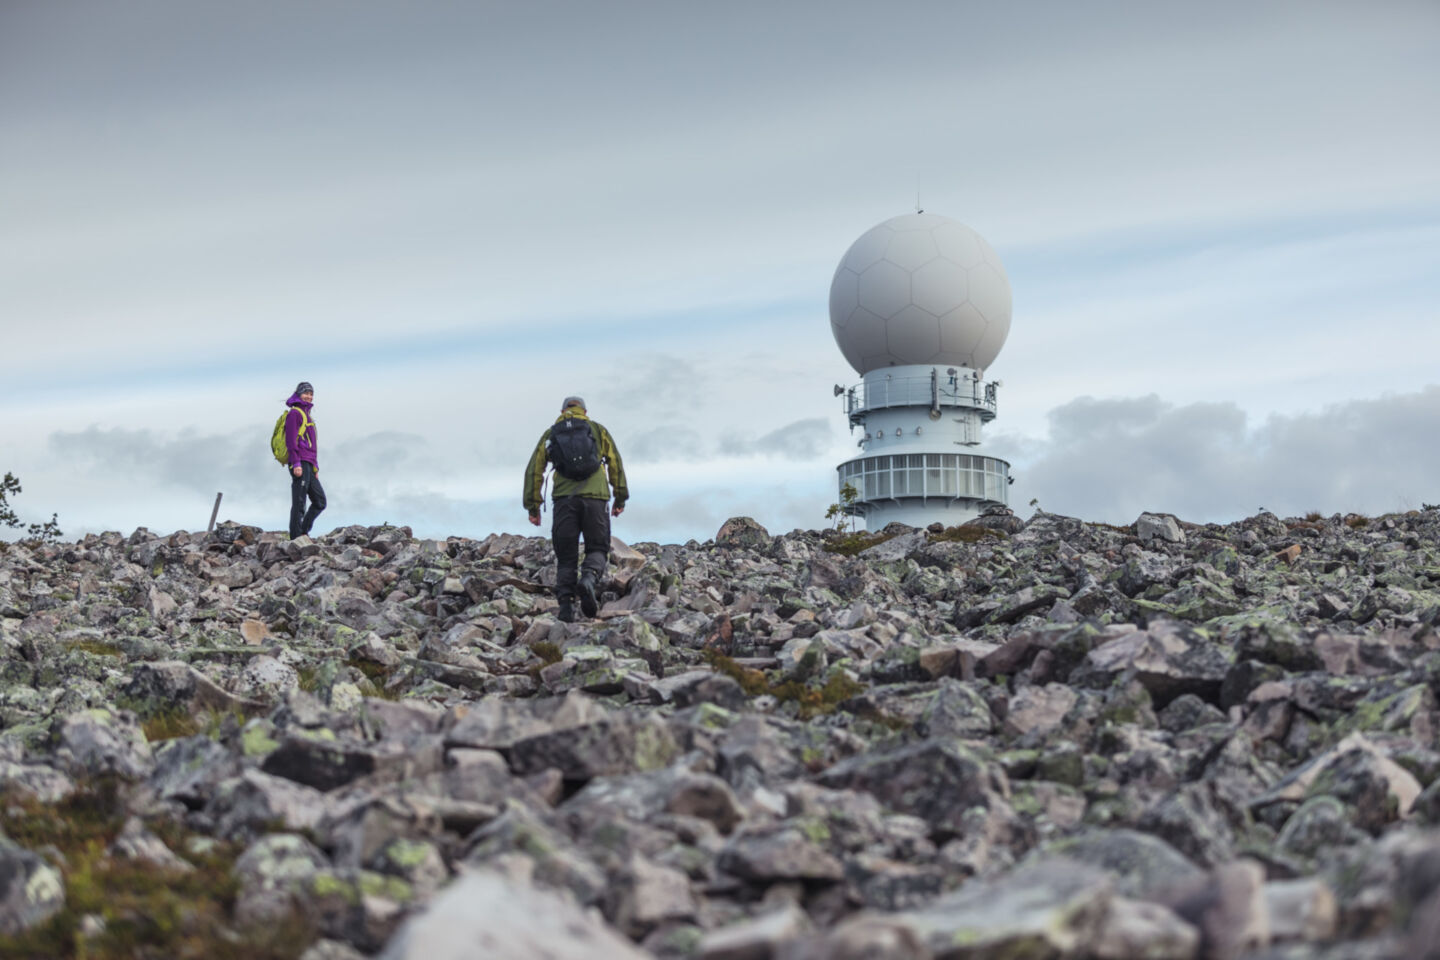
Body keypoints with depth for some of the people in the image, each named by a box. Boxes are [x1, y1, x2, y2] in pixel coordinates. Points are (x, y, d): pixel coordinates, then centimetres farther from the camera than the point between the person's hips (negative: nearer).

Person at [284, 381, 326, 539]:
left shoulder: (307, 415, 25)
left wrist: (315, 468, 24)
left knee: (320, 502, 7)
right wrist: (296, 464, -21)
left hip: (308, 466, 9)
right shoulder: (294, 413, -3)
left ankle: (303, 533, 9)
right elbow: (291, 439, -13)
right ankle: (296, 538, -10)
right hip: (300, 464, -9)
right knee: (299, 502, -10)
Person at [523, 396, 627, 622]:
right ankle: (589, 579, -23)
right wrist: (620, 498, 14)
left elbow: (534, 470, 10)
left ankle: (566, 603, -9)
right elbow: (616, 464, 11)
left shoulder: (550, 434, 18)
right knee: (597, 549, 8)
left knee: (565, 557, 6)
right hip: (595, 498, -1)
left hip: (563, 500, 1)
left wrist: (533, 506, 11)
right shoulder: (598, 430, 17)